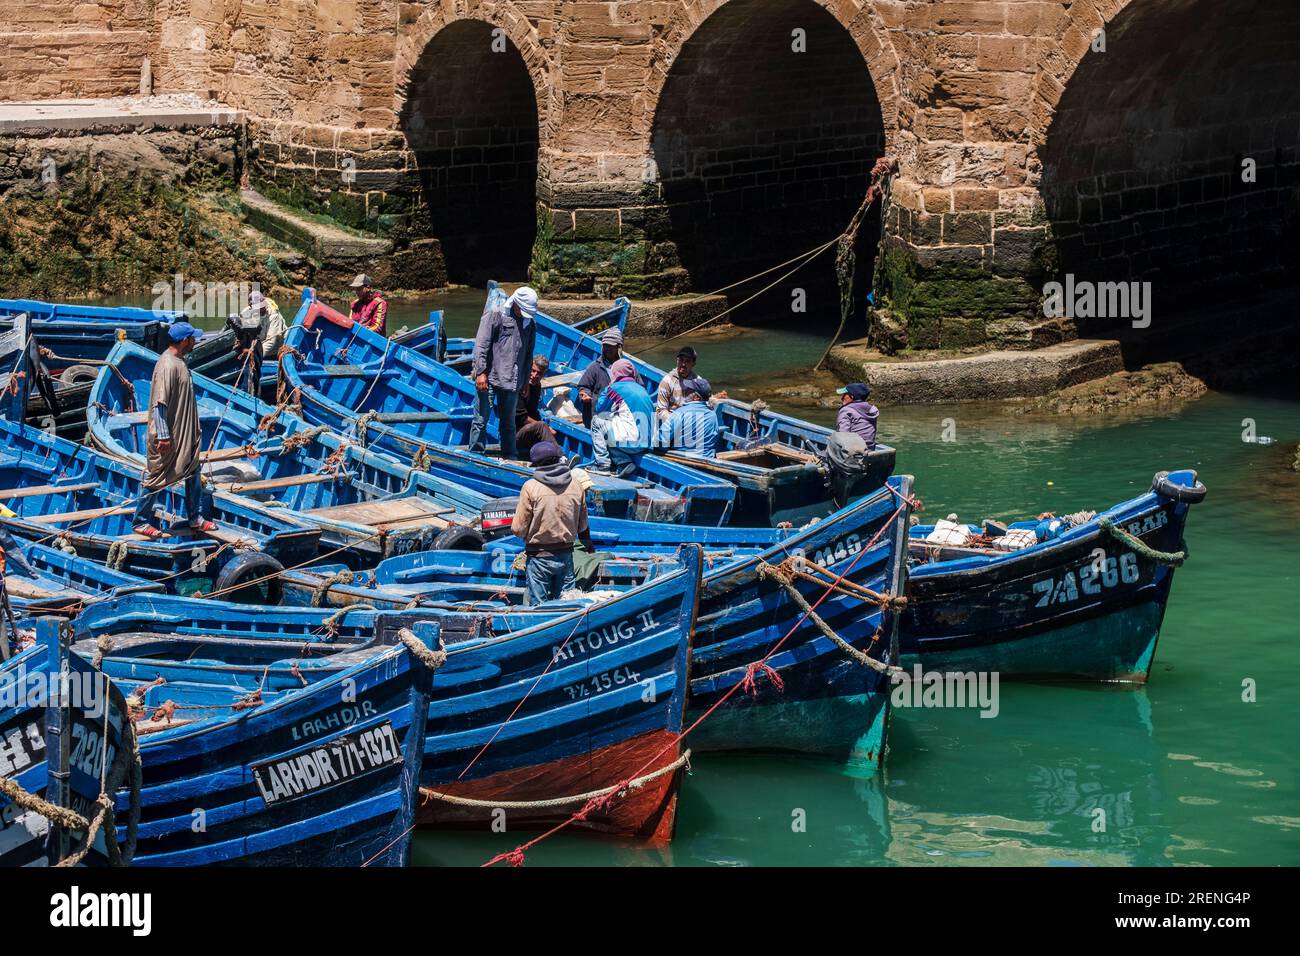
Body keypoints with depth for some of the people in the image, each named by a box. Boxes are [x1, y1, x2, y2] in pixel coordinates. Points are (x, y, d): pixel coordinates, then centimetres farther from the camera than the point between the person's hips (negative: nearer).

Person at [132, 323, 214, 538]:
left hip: (185, 434, 10)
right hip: (169, 435, -10)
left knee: (193, 473, 17)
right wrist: (163, 436, -25)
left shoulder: (180, 362, 7)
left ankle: (196, 518, 28)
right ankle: (141, 522, 12)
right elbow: (159, 403, -25)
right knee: (156, 477, 1)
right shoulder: (167, 365, -23)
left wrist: (194, 430, 22)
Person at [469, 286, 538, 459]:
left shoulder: (530, 323, 10)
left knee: (508, 423, 13)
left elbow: (528, 355, 18)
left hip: (512, 382, 5)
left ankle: (511, 458, 19)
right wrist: (481, 372, -16)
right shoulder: (495, 315, -7)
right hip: (489, 379, -5)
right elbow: (481, 345, -11)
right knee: (481, 419, -2)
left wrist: (524, 381, 17)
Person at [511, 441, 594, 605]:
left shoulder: (530, 487, -14)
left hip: (539, 556, -4)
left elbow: (519, 529, -12)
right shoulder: (576, 484, -2)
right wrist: (588, 543, 25)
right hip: (566, 554, 4)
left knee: (539, 604, 4)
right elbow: (582, 525, 8)